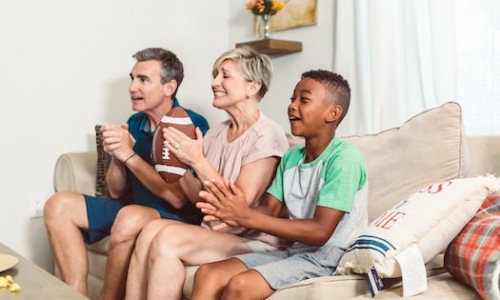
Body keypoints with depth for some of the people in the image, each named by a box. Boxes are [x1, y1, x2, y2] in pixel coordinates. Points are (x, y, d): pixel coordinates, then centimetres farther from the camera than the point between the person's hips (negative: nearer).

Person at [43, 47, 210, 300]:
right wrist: (116, 155, -11)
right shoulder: (134, 123, 6)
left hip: (179, 219, -7)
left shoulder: (193, 125, -14)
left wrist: (129, 155, -19)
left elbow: (178, 198, -21)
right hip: (136, 210, 7)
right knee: (58, 206, -5)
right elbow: (115, 192, 9)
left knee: (131, 218, -37)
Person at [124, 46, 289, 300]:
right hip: (213, 233, 6)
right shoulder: (216, 133, 11)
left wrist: (198, 161, -19)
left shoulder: (266, 136, -11)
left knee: (167, 239, -26)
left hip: (253, 242, -6)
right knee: (152, 229, -20)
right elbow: (199, 197, 10)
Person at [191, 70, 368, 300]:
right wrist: (235, 214, -19)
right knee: (207, 274, -9)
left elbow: (320, 232, -21)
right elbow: (269, 209, 5)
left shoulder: (344, 158, -15)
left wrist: (246, 216, -24)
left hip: (328, 259, -7)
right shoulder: (291, 158, 11)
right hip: (295, 251, 7)